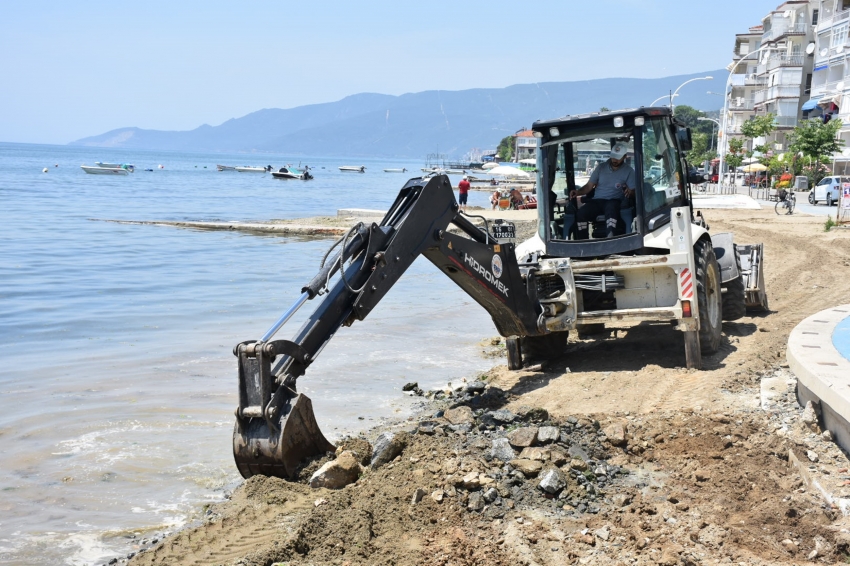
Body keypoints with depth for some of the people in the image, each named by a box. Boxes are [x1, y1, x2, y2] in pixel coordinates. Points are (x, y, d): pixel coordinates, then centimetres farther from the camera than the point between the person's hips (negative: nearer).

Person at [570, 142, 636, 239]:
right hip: (597, 201, 3)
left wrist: (630, 192, -25)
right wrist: (578, 192, -6)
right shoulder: (601, 167, 14)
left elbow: (633, 191, 0)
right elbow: (589, 186, 15)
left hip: (615, 201, -3)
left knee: (611, 208, -42)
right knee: (581, 213, -29)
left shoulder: (629, 171, 7)